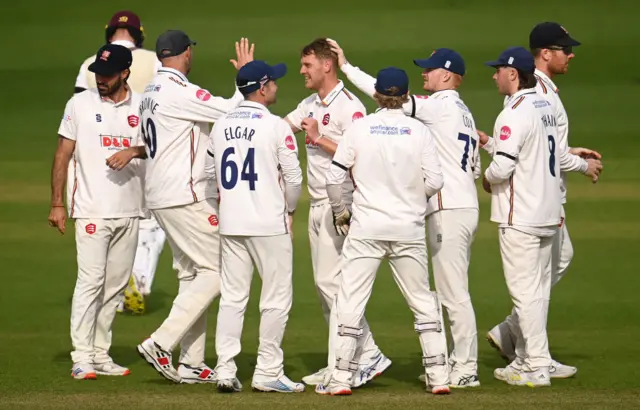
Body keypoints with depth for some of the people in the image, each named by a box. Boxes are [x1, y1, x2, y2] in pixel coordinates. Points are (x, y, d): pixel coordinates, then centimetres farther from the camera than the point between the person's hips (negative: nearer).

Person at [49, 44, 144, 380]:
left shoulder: (142, 107, 7)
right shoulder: (80, 104, 2)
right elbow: (63, 155, 3)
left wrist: (134, 152, -13)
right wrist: (57, 203, 0)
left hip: (129, 210, 3)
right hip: (92, 209, -3)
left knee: (115, 285, 6)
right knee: (91, 280, -10)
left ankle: (101, 355, 13)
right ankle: (82, 358, -8)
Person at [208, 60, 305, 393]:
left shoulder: (220, 126, 7)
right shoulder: (276, 126, -9)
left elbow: (217, 175, 11)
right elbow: (294, 178, -7)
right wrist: (289, 209, 10)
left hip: (230, 224, 5)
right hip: (269, 224, -5)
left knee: (232, 297, 9)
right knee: (276, 298, 3)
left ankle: (225, 371, 4)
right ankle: (267, 372, 3)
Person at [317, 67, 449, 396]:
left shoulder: (359, 129, -3)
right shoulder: (419, 131, -2)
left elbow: (335, 177, -3)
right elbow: (434, 182, -5)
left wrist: (340, 212, 12)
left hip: (366, 229, -1)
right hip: (409, 230, 1)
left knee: (351, 301, 3)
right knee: (423, 301, 11)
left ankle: (341, 378, 0)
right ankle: (438, 376, 9)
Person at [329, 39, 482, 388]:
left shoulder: (441, 105, -11)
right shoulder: (463, 112, 18)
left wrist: (347, 66, -10)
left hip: (448, 210, -10)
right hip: (465, 206, 10)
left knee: (454, 293, -7)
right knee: (453, 291, 15)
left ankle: (465, 370, -6)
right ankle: (459, 363, 18)